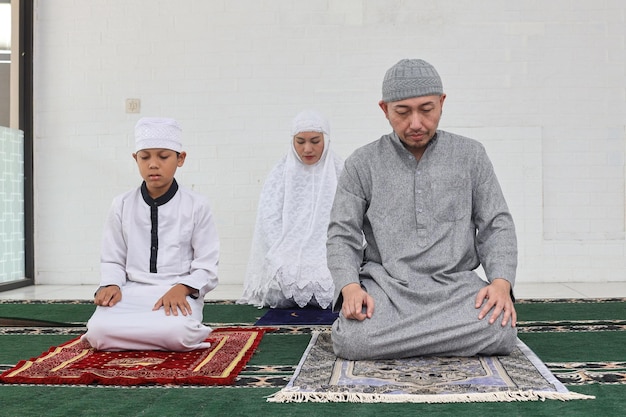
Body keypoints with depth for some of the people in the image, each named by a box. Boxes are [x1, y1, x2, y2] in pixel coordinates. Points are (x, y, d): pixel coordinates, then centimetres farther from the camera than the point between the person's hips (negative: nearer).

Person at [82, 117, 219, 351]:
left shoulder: (196, 206, 2)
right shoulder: (122, 206, 9)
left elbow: (207, 268, 1)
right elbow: (112, 260, 12)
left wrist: (182, 288, -19)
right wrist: (111, 285, -11)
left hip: (178, 295, -1)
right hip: (132, 292, 2)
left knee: (177, 333, -36)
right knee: (97, 331, -30)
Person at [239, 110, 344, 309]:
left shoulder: (339, 173, 5)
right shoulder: (281, 173, 5)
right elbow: (269, 220, -2)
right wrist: (286, 258, -15)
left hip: (327, 259, 0)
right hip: (288, 254, 1)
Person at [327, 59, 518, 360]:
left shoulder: (470, 155, 9)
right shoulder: (362, 164, 7)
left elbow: (497, 226, 8)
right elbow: (342, 234, 5)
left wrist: (501, 282, -10)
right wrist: (350, 287, -14)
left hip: (455, 284, 2)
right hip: (385, 285, -1)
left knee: (501, 331, -29)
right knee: (352, 340, -31)